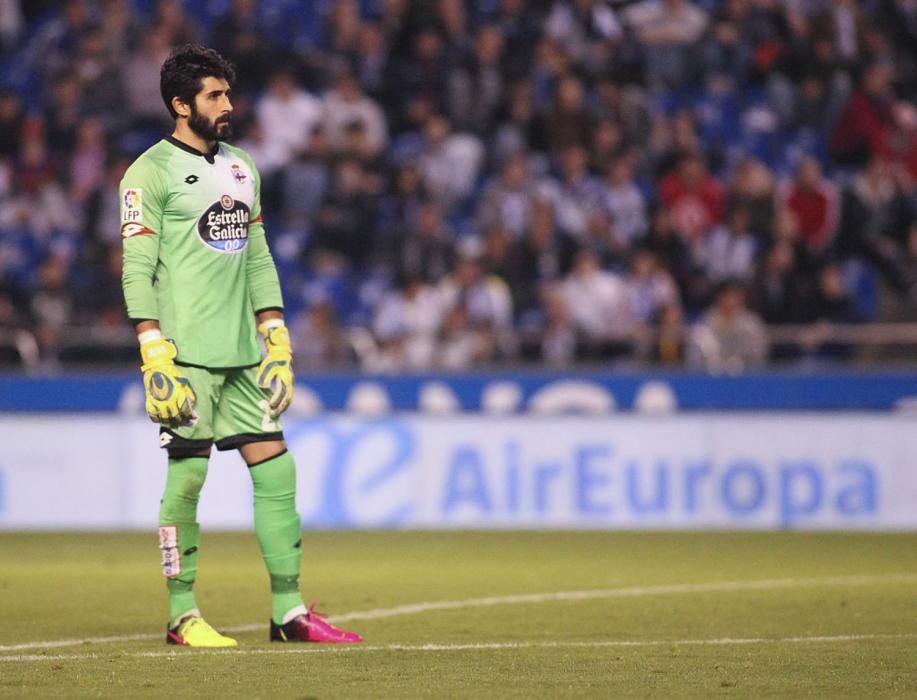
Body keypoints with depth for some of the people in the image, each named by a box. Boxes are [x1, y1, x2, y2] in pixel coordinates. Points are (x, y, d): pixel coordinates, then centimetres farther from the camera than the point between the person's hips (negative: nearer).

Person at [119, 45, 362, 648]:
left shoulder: (241, 168, 17)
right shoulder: (152, 172, -4)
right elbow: (138, 270, -9)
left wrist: (277, 339, 14)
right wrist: (155, 356, -16)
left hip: (243, 351, 7)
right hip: (188, 351, -7)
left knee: (276, 471, 3)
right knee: (186, 476, -4)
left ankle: (289, 612, 7)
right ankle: (182, 615, 4)